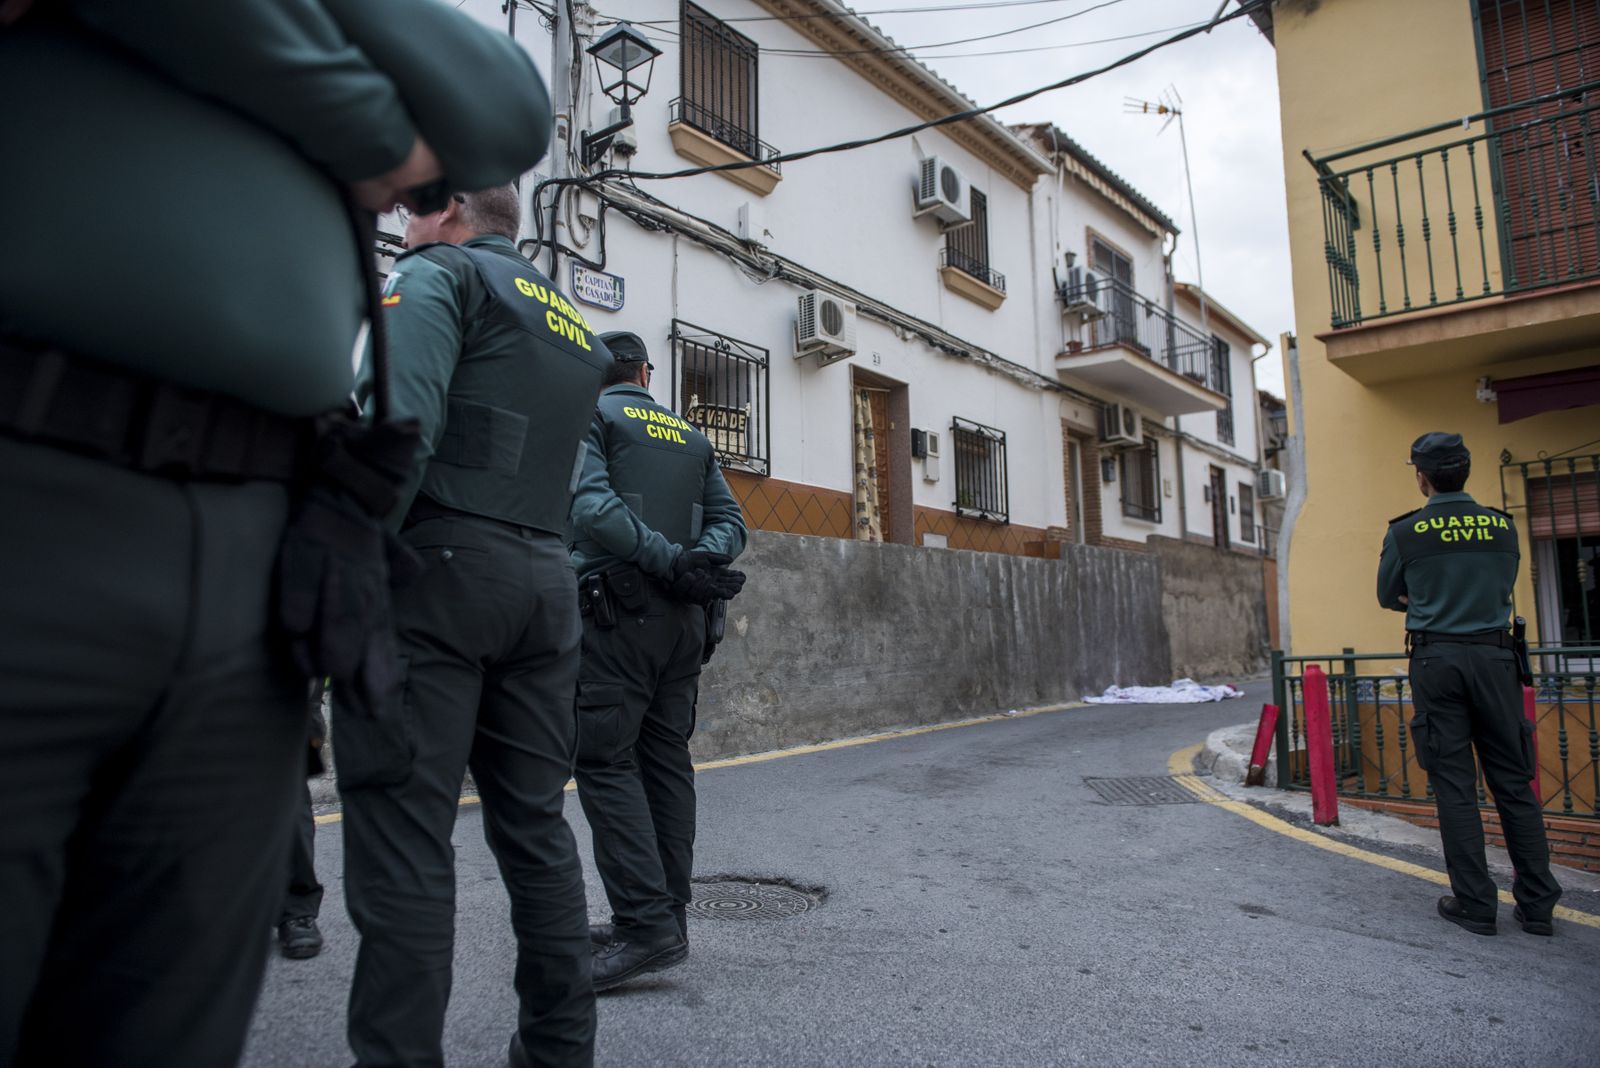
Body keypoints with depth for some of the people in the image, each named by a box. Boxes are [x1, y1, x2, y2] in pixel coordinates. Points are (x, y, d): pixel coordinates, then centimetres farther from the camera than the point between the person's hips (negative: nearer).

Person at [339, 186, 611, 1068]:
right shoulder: (573, 324, 25)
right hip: (545, 581, 8)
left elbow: (400, 424, -15)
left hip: (440, 564, -7)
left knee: (403, 832, -3)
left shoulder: (440, 273, 2)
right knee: (534, 823, 12)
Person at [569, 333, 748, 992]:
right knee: (666, 760, 9)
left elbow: (592, 505, -15)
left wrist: (671, 560, -17)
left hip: (617, 612, -6)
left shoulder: (589, 417, 3)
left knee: (605, 762, -6)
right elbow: (730, 520, 11)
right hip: (683, 617, 6)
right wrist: (701, 560, -6)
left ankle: (647, 924, -11)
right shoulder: (692, 436, 20)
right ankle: (666, 917, 15)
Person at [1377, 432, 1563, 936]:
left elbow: (1388, 597, 8)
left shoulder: (1405, 532, -4)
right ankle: (1537, 904, 14)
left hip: (1437, 660, -3)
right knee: (1513, 781, 9)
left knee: (1454, 785, 3)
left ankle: (1475, 904, 8)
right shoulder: (1503, 526, 6)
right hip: (1495, 656, 3)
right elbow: (1502, 586, 17)